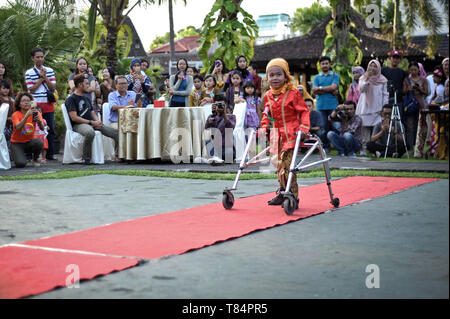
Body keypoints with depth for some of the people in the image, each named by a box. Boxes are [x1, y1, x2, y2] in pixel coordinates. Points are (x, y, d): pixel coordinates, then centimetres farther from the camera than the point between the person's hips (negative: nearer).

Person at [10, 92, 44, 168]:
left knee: (39, 142, -33)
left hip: (29, 142, 2)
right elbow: (18, 128, -30)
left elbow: (42, 128, -18)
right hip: (17, 143, -2)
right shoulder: (16, 114, -11)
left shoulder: (35, 113, -4)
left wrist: (39, 121, -39)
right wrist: (26, 116, -41)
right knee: (21, 164, -25)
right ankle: (19, 155, 13)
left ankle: (35, 159, -2)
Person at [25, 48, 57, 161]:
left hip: (49, 104, 3)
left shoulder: (50, 71, 9)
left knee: (50, 129, 5)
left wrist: (45, 77, -9)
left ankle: (50, 153, 12)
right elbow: (31, 90, -6)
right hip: (36, 104, -3)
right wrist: (41, 78, -8)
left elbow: (53, 87, 3)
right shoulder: (29, 73, 0)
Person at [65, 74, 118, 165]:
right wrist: (91, 122, -15)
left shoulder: (86, 99, 24)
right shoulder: (71, 99, -3)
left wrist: (98, 122, 0)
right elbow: (74, 118, -12)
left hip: (92, 123, 8)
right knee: (90, 132, -43)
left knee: (116, 132, -5)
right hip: (78, 125, -8)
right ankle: (86, 158, -30)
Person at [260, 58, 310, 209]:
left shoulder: (293, 93, -7)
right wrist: (264, 127, 8)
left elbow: (304, 111, -5)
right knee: (280, 164, 11)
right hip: (278, 134, 6)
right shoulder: (268, 96, 10)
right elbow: (266, 113, 22)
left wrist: (304, 127, -15)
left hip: (291, 133, -6)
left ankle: (292, 197, -8)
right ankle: (282, 193, 24)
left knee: (286, 163, -14)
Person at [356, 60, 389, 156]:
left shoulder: (383, 80, 9)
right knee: (365, 128, -6)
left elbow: (385, 94, 10)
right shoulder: (363, 78, 8)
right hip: (365, 107, 0)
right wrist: (367, 79, -20)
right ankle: (364, 148, -3)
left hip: (377, 108, 1)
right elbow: (361, 89, -9)